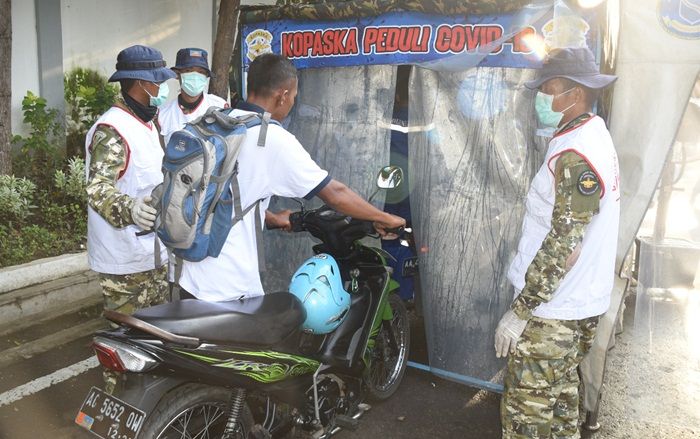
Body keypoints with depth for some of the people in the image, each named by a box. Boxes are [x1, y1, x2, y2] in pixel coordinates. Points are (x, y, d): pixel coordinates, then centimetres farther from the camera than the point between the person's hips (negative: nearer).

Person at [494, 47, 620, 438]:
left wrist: (520, 312, -20)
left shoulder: (575, 157, -22)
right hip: (581, 303, 10)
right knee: (562, 392, 23)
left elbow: (562, 245, -26)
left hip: (552, 315, -10)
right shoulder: (595, 136, 11)